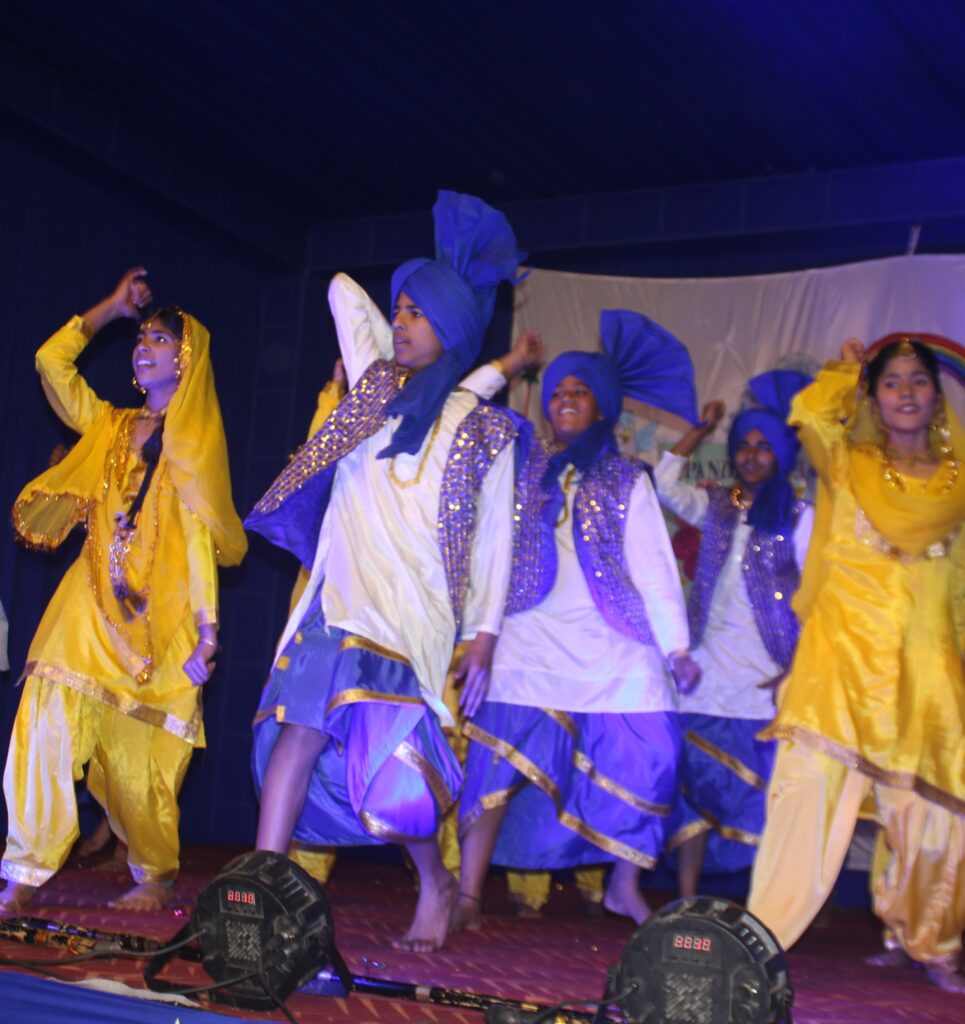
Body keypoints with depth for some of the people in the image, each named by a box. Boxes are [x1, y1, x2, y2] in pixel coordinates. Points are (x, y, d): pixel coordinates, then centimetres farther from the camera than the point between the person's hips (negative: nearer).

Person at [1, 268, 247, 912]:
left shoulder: (195, 437, 2)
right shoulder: (111, 426, 17)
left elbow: (200, 534, -6)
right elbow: (52, 360, 20)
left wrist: (206, 626, -13)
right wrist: (114, 306, 19)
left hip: (156, 616, -4)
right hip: (92, 605, 4)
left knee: (138, 756, -1)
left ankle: (157, 880, 17)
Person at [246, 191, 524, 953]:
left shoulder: (482, 426, 5)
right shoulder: (375, 384, 14)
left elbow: (494, 536, 4)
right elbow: (344, 286, 27)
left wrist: (484, 633, -3)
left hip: (416, 606, -4)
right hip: (342, 593, 4)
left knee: (383, 750, -15)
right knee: (304, 725, -11)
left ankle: (434, 882, 6)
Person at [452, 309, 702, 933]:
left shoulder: (627, 480, 13)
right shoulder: (523, 471, 15)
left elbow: (653, 564, 6)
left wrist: (675, 645, -1)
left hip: (615, 646, 1)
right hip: (533, 640, 0)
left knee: (647, 753, -8)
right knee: (503, 755, -12)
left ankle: (625, 886, 10)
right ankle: (468, 896, -9)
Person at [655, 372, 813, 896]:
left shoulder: (799, 517, 2)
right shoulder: (715, 506, 13)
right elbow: (663, 483, 6)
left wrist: (798, 666, -10)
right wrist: (702, 427, 7)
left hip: (766, 674, -3)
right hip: (709, 666, 3)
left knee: (762, 789, -3)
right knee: (695, 781, 0)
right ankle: (686, 899, 4)